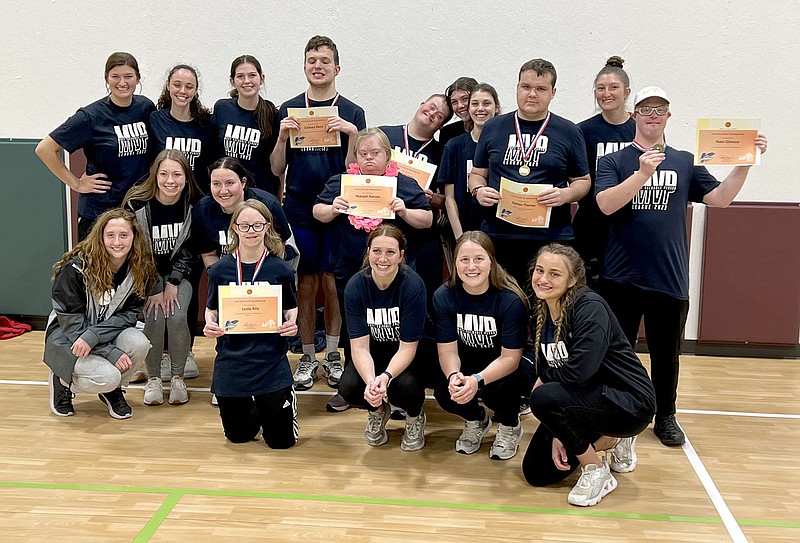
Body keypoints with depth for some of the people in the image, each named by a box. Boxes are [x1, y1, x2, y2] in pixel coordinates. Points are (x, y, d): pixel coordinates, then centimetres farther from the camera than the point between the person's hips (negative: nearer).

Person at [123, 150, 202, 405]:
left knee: (177, 317, -22)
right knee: (153, 317, -23)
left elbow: (189, 249, -5)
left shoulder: (194, 205, -14)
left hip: (178, 272, 1)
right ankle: (153, 378, -1)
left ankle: (177, 377, -1)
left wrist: (173, 283, -14)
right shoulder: (137, 204, -17)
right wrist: (152, 290, -16)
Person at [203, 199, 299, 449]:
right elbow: (211, 309, 9)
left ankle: (286, 400, 36)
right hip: (231, 360, 2)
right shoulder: (220, 269, -3)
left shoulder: (281, 269, -6)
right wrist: (210, 325, -13)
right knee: (237, 435, 14)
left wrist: (291, 325, -14)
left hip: (270, 360, -1)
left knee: (281, 440, 4)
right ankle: (254, 410, 47)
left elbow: (290, 308, 7)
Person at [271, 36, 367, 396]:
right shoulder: (289, 110, 6)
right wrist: (282, 137, -11)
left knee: (332, 282, 4)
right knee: (307, 282, 5)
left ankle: (333, 356, 19)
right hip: (300, 209, 1)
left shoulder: (351, 113, 3)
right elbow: (277, 170, 5)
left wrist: (351, 134, -16)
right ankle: (308, 357, 19)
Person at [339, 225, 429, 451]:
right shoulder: (355, 286, -18)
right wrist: (370, 380, -39)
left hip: (410, 353, -2)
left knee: (406, 385, -34)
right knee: (348, 387, -26)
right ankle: (377, 411, 12)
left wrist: (385, 377, -41)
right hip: (373, 352, 2)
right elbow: (359, 345, -19)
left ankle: (415, 417, 6)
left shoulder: (413, 285, -25)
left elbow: (407, 347, -23)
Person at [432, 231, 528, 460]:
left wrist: (478, 380, -41)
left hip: (506, 369, -3)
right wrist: (453, 375, -37)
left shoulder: (511, 300, -24)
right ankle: (476, 420, 12)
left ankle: (509, 426, 4)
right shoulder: (444, 296, -14)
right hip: (467, 365, 3)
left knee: (496, 389, -34)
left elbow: (510, 357, -23)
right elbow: (448, 350, -13)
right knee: (444, 392, -25)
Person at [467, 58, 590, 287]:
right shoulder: (493, 128, 12)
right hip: (497, 236, 1)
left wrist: (566, 195, -11)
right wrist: (478, 190, -5)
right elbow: (477, 173, 17)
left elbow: (582, 181, 11)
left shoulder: (569, 132, 8)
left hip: (552, 238, -1)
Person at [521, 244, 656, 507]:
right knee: (536, 472, 5)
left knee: (544, 398, -31)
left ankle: (597, 472, -8)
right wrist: (557, 434, -7)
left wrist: (544, 379, -12)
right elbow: (544, 374, 1)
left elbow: (579, 370, -33)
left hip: (629, 403, -8)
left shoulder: (589, 307, -22)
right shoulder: (539, 316, 0)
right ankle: (612, 440, 23)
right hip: (585, 400, 8)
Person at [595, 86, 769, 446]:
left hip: (670, 278, 2)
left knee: (666, 353, 13)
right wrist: (642, 174, -26)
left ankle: (666, 417, 28)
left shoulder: (685, 163, 10)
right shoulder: (614, 162, 2)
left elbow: (720, 198, 1)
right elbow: (606, 204, -15)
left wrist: (745, 162, -11)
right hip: (620, 276, -2)